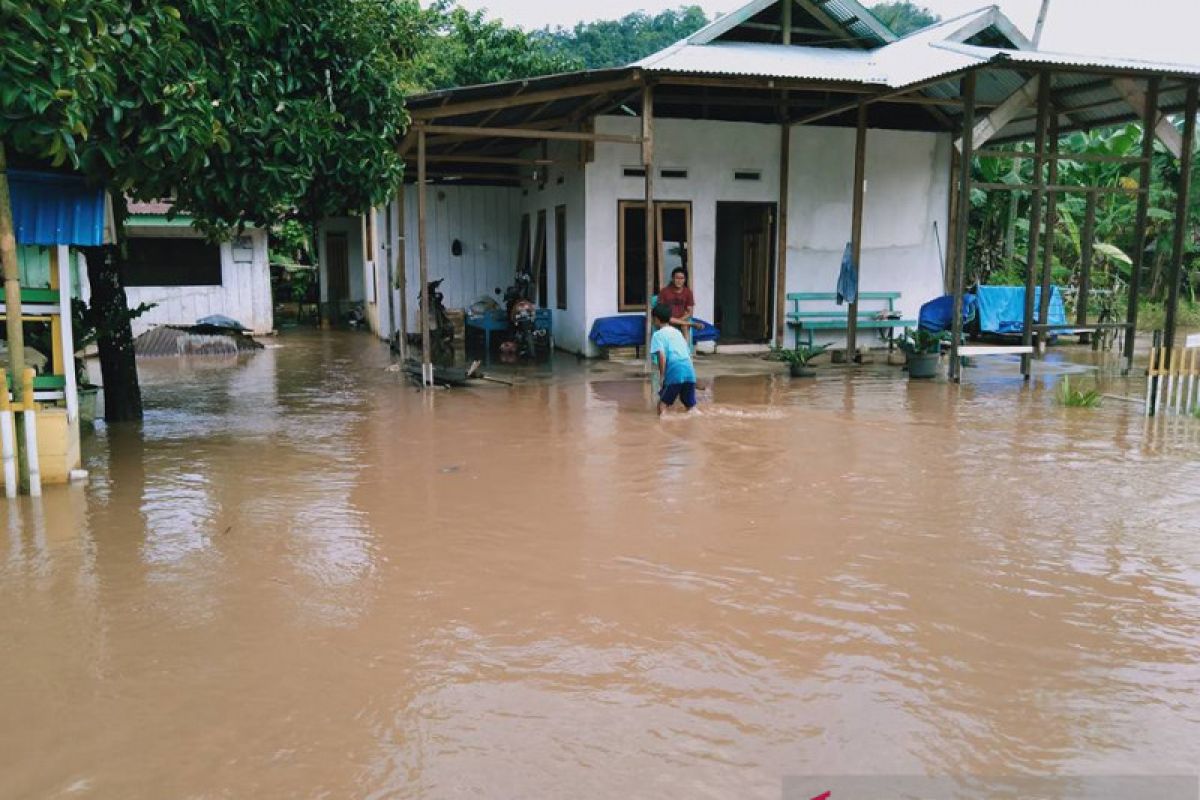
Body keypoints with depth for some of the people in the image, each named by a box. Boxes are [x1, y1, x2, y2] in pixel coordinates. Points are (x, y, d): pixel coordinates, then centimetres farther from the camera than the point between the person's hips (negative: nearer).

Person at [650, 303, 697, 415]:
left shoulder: (658, 334, 5)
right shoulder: (678, 332, 24)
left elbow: (662, 356, -10)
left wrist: (661, 376, -6)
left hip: (674, 373, -5)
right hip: (690, 371, 5)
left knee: (663, 403, 8)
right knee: (690, 406, 15)